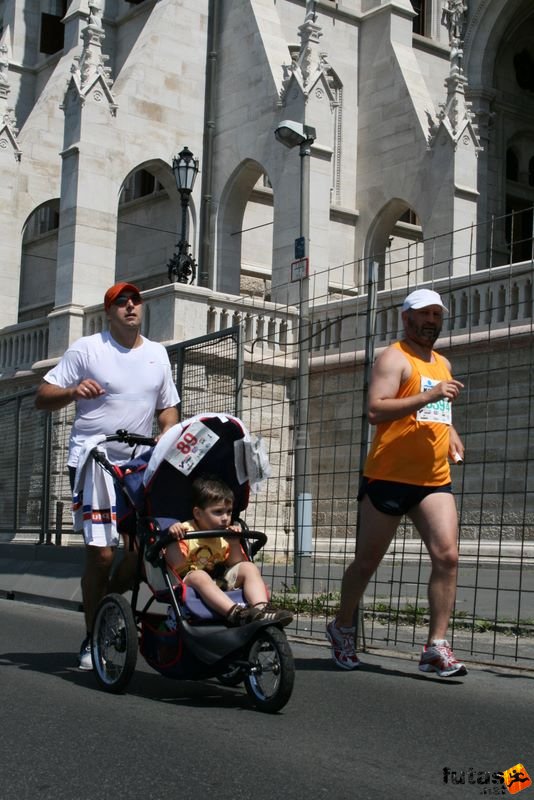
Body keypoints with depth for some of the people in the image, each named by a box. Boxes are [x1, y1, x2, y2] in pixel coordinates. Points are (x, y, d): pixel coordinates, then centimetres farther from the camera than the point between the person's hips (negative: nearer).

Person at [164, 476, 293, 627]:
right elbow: (175, 564, -17)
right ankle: (235, 613, -54)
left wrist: (234, 543, -7)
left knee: (249, 568, -12)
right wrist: (174, 539, -29)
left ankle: (261, 609, -37)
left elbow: (236, 564, 7)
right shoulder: (185, 532, -6)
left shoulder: (226, 535, 12)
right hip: (189, 581, -6)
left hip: (221, 580, 6)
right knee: (199, 576, -38)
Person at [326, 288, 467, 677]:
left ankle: (437, 646, -8)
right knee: (367, 562, 7)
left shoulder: (443, 364, 19)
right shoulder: (394, 358, -5)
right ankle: (342, 628, 29)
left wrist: (451, 433, 14)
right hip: (388, 479, -6)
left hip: (434, 481, 6)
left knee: (447, 556, -12)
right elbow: (376, 410, -20)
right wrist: (429, 396, -27)